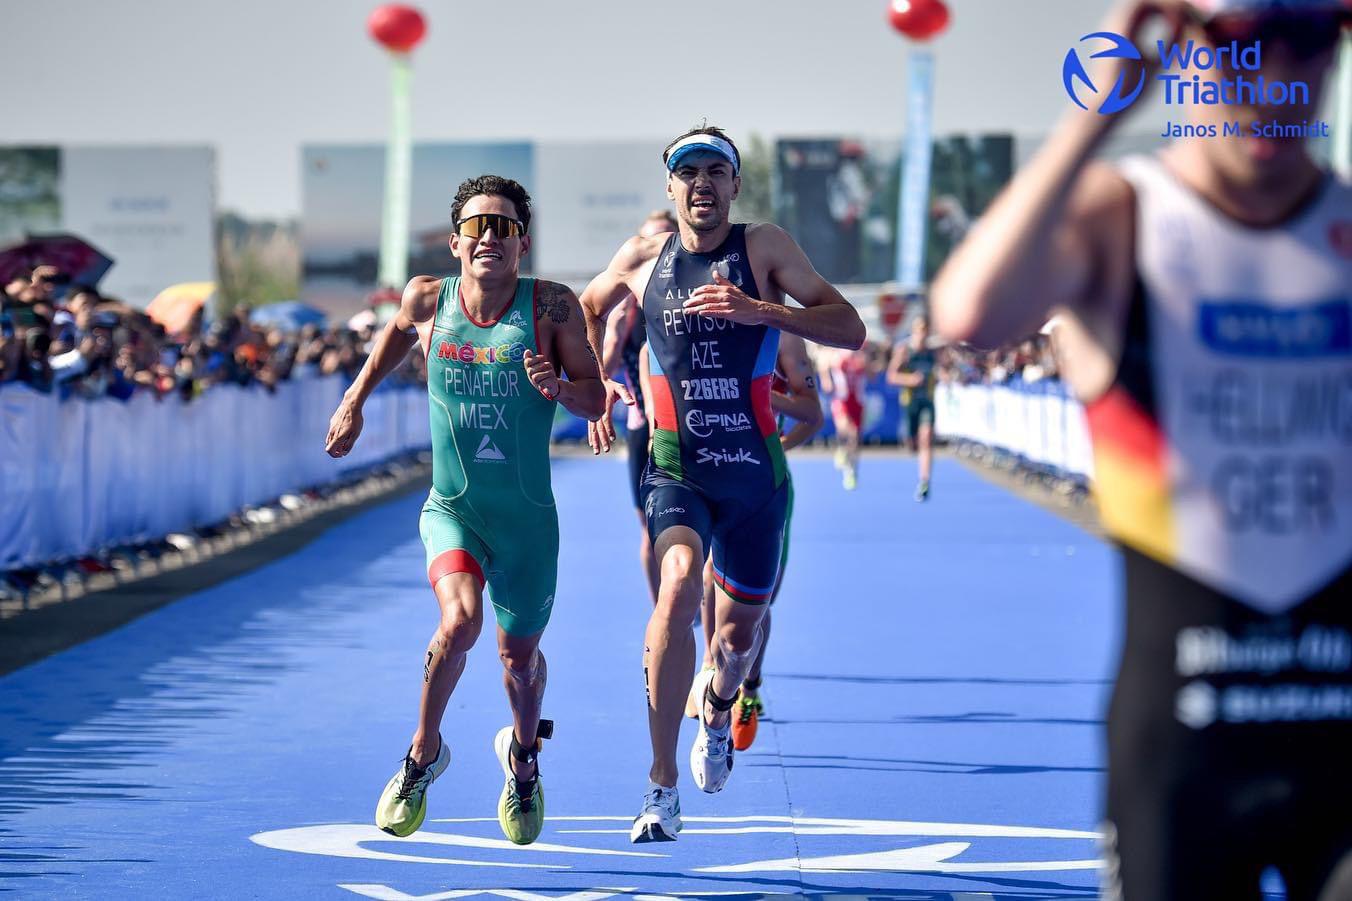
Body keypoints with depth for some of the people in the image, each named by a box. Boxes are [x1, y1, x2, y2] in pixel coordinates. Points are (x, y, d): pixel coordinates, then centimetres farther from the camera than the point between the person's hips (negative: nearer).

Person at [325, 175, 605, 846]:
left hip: (528, 519, 0)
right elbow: (396, 332, 18)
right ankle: (423, 754, 0)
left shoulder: (552, 305, -12)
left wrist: (557, 387, -27)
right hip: (452, 509, 0)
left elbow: (595, 400, -6)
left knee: (520, 655, 13)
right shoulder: (427, 300, -7)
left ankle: (523, 755, 47)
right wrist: (354, 401, 16)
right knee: (460, 622, -26)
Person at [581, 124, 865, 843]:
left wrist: (759, 309, -25)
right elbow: (589, 306, 24)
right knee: (678, 586, -28)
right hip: (677, 470, -1)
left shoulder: (765, 249, -5)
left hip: (755, 473, 1)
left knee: (739, 633, 12)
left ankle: (717, 710, 52)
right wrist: (597, 380, 10)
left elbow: (850, 330, -13)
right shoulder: (642, 258, 2)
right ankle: (663, 786, -25)